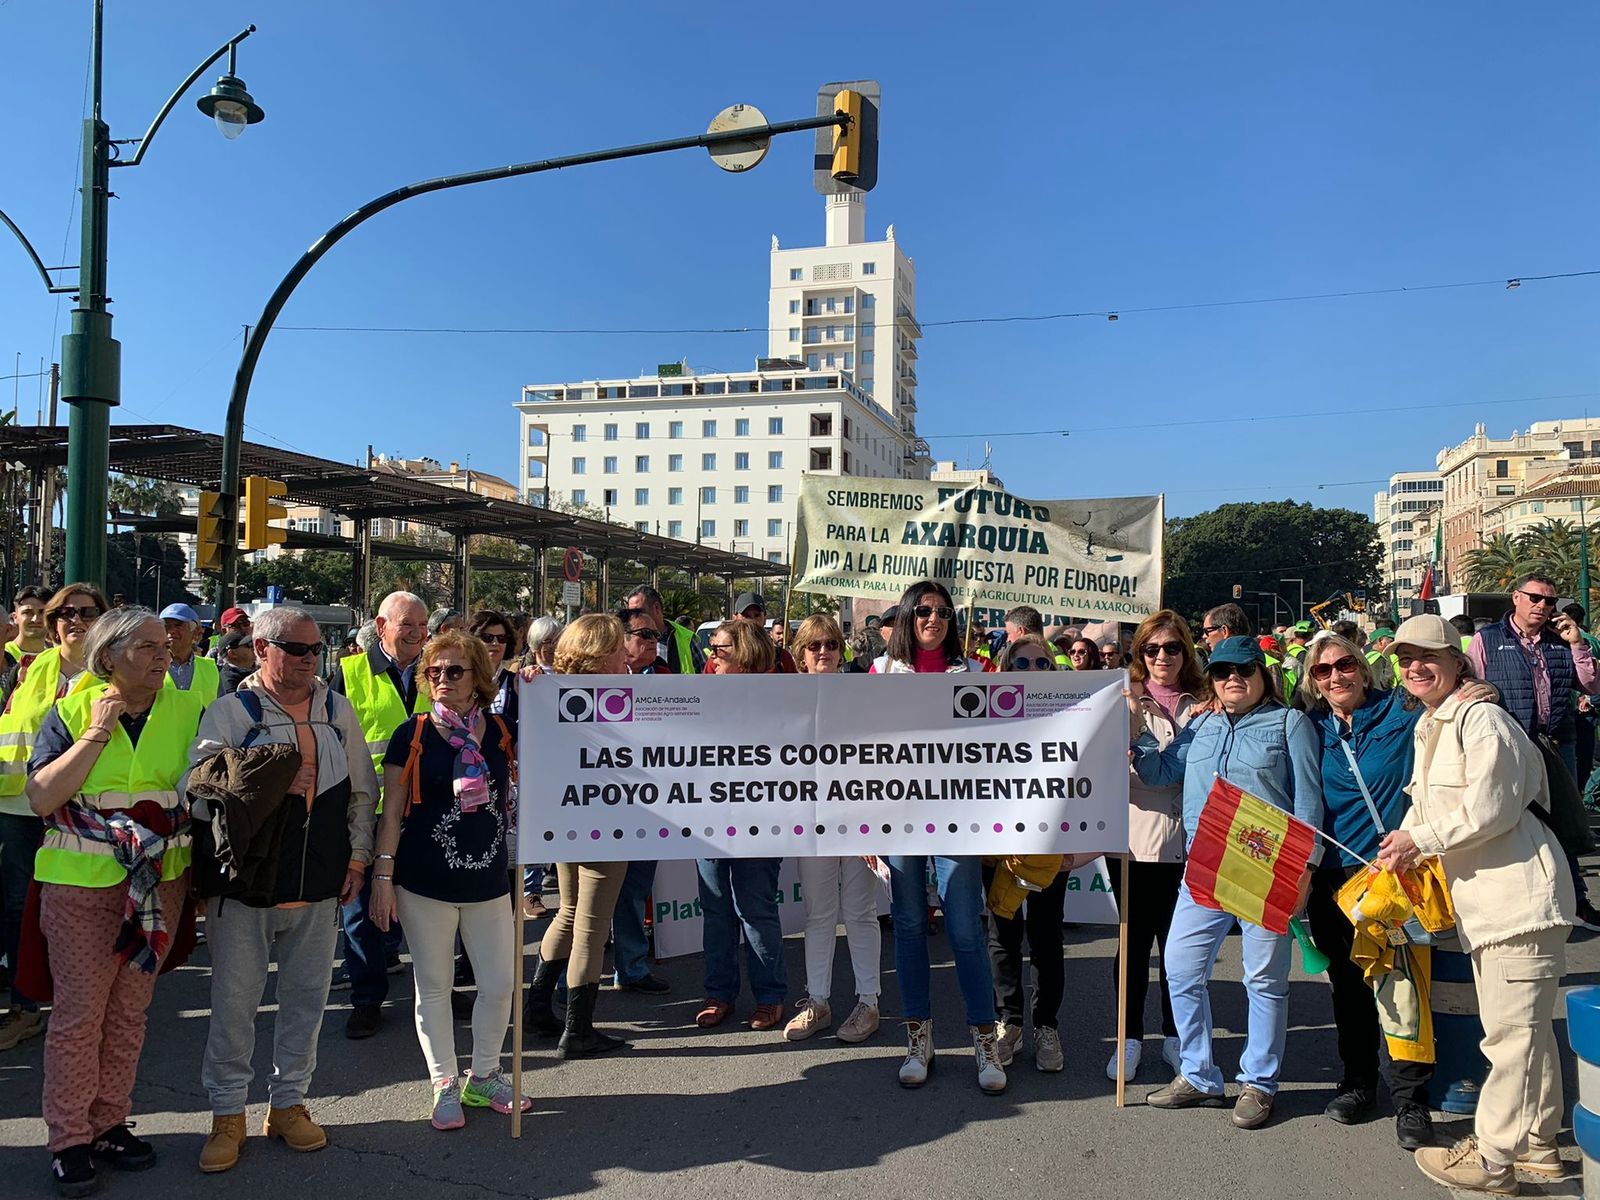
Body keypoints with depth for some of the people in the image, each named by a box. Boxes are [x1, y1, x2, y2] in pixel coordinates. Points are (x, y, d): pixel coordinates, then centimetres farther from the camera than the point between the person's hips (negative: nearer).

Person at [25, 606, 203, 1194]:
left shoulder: (188, 710, 0)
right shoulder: (72, 711, -4)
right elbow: (40, 798, -13)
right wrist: (97, 733, -18)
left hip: (159, 883, 2)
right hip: (80, 884, -2)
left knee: (129, 1012, 12)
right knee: (79, 1013, 3)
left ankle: (109, 1124, 28)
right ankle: (68, 1140, 18)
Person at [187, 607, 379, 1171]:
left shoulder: (337, 710, 9)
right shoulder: (230, 711, -3)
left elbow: (361, 790, 14)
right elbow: (197, 791, -11)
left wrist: (357, 855, 9)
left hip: (319, 883, 3)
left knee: (305, 996, 12)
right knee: (234, 1001, 5)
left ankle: (288, 1102, 29)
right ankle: (228, 1113, 23)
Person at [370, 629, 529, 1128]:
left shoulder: (500, 731, 2)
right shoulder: (413, 735, -5)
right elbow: (392, 811, -2)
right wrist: (382, 876, -7)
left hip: (488, 877, 3)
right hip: (425, 881, -2)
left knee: (500, 983, 6)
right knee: (434, 987, 9)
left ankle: (483, 1077, 28)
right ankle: (445, 1086, 25)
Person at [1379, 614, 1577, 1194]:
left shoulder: (1481, 719, -15)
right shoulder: (1428, 727, 16)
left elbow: (1490, 809, -21)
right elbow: (1427, 807, 23)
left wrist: (1419, 840, -14)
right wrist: (1400, 849, 10)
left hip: (1519, 893, -10)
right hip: (1485, 900, 10)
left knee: (1512, 1030, -3)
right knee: (1527, 1027, 19)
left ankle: (1490, 1157, 4)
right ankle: (1536, 1141, 30)